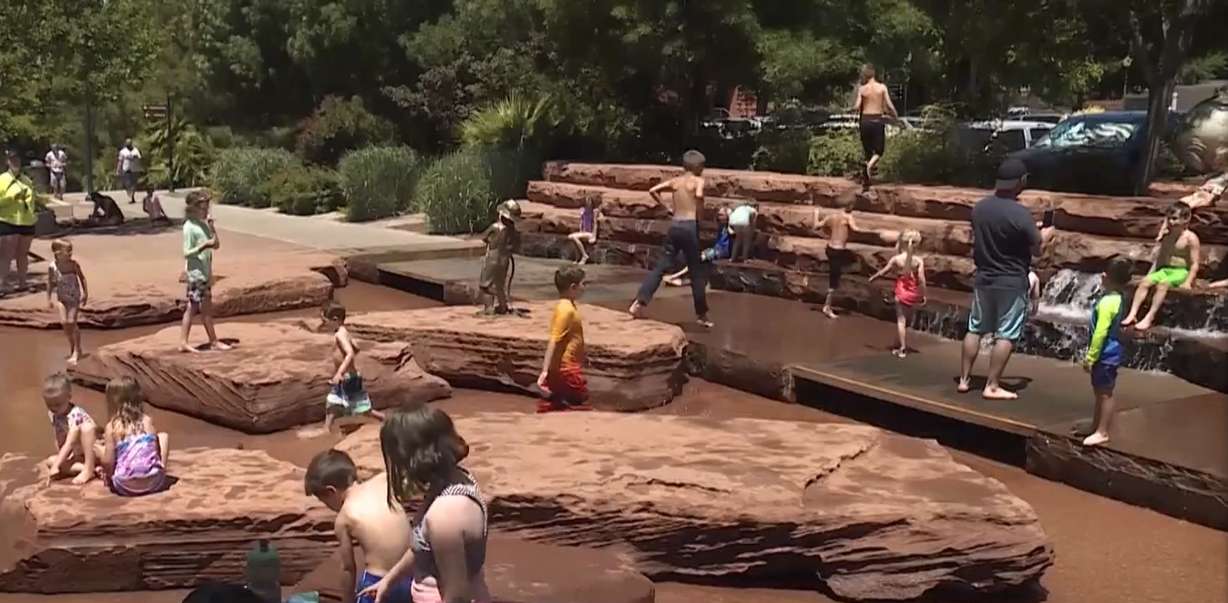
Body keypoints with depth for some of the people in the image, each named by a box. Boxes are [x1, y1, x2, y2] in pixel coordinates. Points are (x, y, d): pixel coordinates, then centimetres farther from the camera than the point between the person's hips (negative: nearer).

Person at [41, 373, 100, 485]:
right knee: (50, 461, -14)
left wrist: (56, 466, -34)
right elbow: (59, 441, 2)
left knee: (86, 427, -33)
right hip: (76, 456, 7)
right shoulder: (52, 415, -2)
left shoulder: (76, 415, -25)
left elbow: (69, 444, -30)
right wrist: (61, 458, -12)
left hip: (93, 452, -7)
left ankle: (88, 470, -34)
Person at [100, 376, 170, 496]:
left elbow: (107, 462, -6)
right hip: (154, 483, 1)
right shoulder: (148, 421, 3)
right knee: (163, 436, 24)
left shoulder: (112, 427, -4)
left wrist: (109, 474, 15)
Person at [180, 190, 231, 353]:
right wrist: (204, 245, -25)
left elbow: (217, 245, 8)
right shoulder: (189, 227, -12)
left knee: (192, 307, 9)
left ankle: (183, 342, 13)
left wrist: (211, 227, -2)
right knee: (205, 308, -2)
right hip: (196, 272, -8)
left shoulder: (204, 224, 12)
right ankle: (214, 341, 5)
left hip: (205, 272, 8)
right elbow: (187, 253, -14)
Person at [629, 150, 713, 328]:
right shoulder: (698, 181, -3)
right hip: (690, 226, -5)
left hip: (675, 226, 5)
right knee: (697, 272, 5)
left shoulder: (675, 181, 13)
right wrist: (700, 213, -9)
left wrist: (667, 208, 14)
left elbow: (653, 191, 9)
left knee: (661, 266, 8)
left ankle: (639, 303, -4)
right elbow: (699, 195, -24)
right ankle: (701, 315, 12)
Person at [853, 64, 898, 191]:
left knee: (867, 151, 12)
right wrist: (895, 115, 12)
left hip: (865, 120, 2)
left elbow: (856, 107, -8)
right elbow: (889, 105, -6)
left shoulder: (862, 89, -1)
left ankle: (865, 184, 11)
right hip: (878, 120, -1)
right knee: (879, 150, 11)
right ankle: (871, 164, -24)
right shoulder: (882, 87, -2)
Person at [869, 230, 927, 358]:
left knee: (901, 320, 5)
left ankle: (903, 348, 5)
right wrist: (924, 295, -3)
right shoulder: (919, 260, -11)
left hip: (902, 291, -1)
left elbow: (883, 272, 1)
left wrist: (872, 278, 19)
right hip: (914, 293, 1)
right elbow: (921, 279, -13)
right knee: (907, 319, 20)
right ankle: (904, 346, 29)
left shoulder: (897, 259, -10)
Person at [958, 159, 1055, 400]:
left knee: (975, 329, 14)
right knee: (1005, 336, 1)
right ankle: (992, 387, 2)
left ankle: (964, 379, 18)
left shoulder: (980, 207, -1)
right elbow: (1037, 249, -11)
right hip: (1011, 283, -6)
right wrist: (1045, 235, 13)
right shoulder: (1020, 214, -20)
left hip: (983, 278, 6)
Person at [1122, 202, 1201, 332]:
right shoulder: (1167, 237, 13)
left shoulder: (1191, 238, -8)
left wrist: (1188, 282, -20)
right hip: (1164, 269, 6)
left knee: (1162, 284, -33)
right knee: (1145, 282, -19)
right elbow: (1159, 258, 19)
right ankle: (1132, 314, -28)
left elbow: (1195, 263, -11)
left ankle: (1149, 318, -38)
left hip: (1182, 272, -6)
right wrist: (1150, 273, 8)